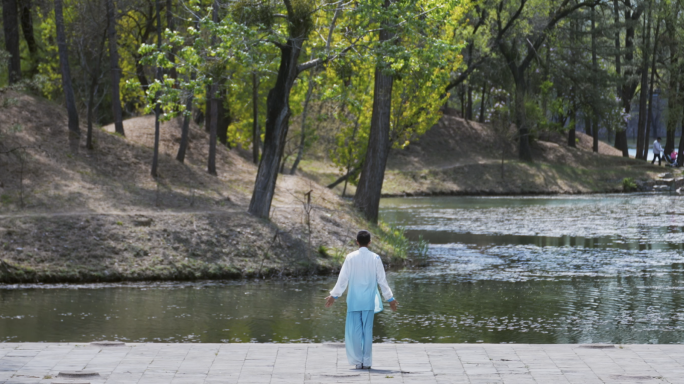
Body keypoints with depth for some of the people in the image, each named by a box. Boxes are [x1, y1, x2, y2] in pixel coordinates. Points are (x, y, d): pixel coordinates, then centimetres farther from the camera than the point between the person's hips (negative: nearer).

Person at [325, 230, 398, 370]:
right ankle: (367, 362, 6)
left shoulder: (350, 257, -5)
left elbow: (343, 279, -2)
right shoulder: (375, 258, -1)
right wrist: (390, 299, 12)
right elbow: (382, 280, 2)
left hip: (354, 300, -1)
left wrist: (334, 296, 9)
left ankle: (358, 361, 3)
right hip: (369, 301, 1)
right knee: (368, 330, 5)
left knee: (354, 331, 4)